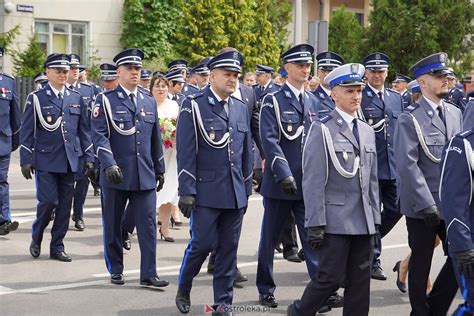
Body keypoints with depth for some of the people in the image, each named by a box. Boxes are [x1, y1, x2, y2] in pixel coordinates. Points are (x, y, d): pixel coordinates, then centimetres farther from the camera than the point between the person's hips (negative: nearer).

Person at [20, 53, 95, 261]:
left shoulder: (76, 98, 10)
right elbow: (26, 132, 0)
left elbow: (84, 131, 12)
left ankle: (57, 246, 15)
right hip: (45, 160, -4)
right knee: (48, 201, -9)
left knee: (65, 205, 4)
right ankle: (36, 238, 16)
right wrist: (26, 160, -6)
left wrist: (89, 158, 6)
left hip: (69, 161, 4)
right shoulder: (36, 98, 0)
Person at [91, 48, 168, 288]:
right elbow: (99, 135, -12)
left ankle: (148, 274, 1)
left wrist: (160, 169, 17)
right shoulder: (106, 100, -2)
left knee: (148, 224, -2)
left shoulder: (149, 101, 12)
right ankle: (115, 270, 22)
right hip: (115, 175, -3)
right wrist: (109, 164, -25)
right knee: (113, 225, 8)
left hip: (145, 176, 3)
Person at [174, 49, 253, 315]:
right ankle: (183, 290, 22)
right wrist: (187, 192, -12)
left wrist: (247, 189, 14)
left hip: (235, 193, 5)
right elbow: (186, 152, -9)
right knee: (202, 244, -2)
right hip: (207, 191, -5)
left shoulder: (241, 108, 11)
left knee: (229, 248, 7)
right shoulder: (194, 106, -6)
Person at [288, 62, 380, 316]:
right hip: (335, 220, -6)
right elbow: (313, 181, -10)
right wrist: (315, 224, -14)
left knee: (360, 280, 7)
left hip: (363, 222, 6)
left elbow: (372, 179, 17)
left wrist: (375, 219, 12)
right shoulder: (322, 129, -6)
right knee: (331, 277, -2)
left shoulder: (367, 131, 15)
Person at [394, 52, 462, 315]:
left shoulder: (455, 113, 9)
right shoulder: (410, 119, -10)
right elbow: (407, 165, -15)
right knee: (421, 263, 7)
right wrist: (426, 205, -18)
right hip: (422, 205, -5)